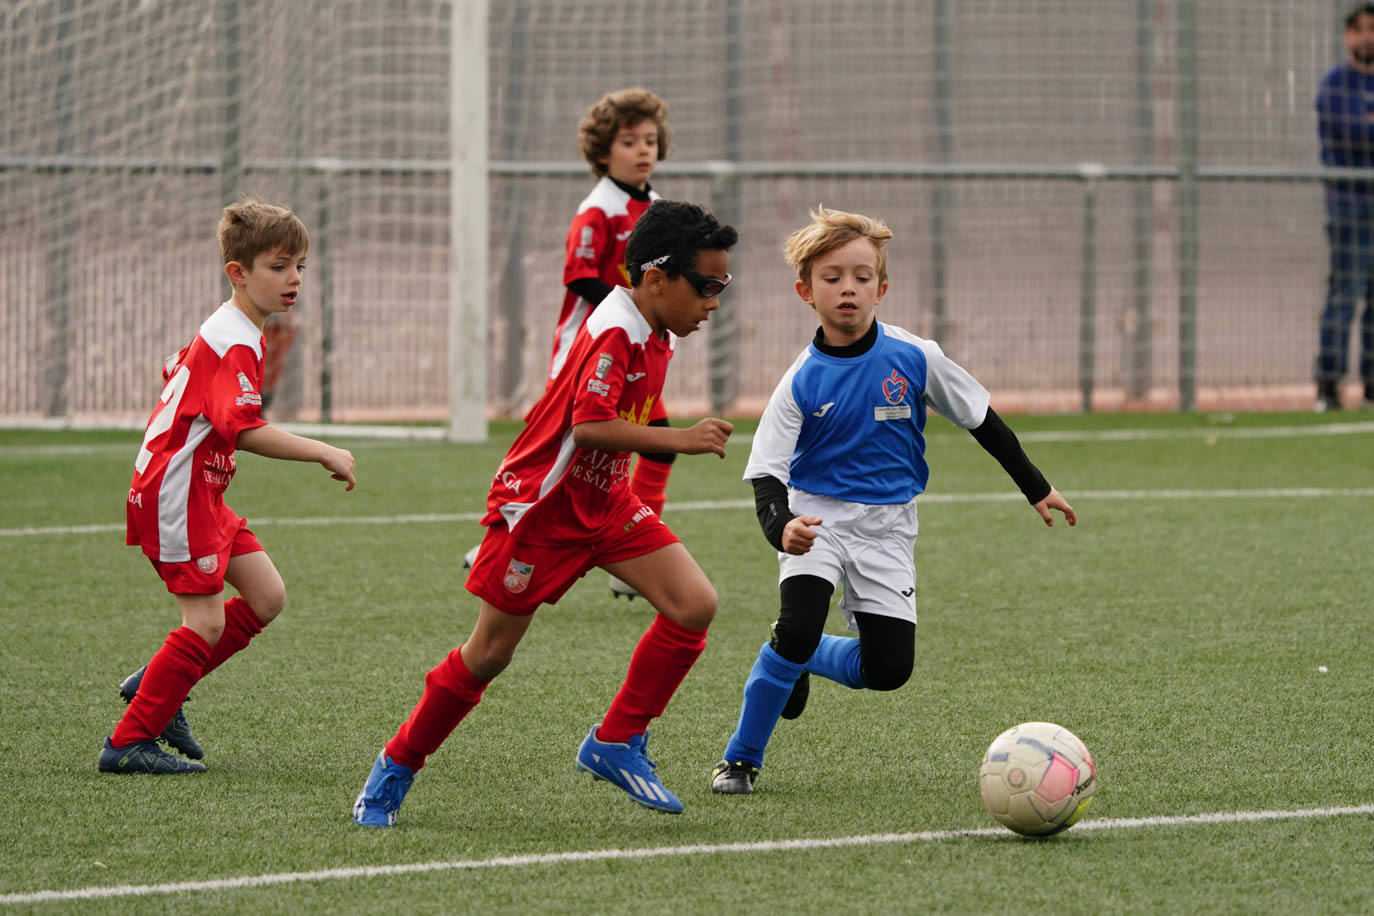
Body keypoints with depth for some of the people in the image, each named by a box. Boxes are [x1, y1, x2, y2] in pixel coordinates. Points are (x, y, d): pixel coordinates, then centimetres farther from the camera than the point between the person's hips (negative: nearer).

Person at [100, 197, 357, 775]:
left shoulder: (225, 332, 13)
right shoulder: (234, 347, -21)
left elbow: (175, 376, 27)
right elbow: (247, 430, -31)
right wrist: (325, 455, -29)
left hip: (202, 493, 10)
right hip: (176, 493, -10)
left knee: (267, 597, 8)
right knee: (208, 622, -10)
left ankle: (156, 687, 17)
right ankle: (129, 743, -5)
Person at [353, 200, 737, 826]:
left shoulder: (654, 336, 4)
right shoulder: (614, 334, -24)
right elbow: (590, 425, -35)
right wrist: (679, 440, -37)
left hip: (604, 503, 8)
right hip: (540, 507, -8)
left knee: (694, 605, -9)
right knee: (490, 652, 0)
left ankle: (616, 743, 2)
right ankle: (396, 768, 17)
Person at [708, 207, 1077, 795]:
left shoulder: (914, 359, -8)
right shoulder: (802, 382, -12)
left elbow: (982, 421, 6)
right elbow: (766, 475, -14)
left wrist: (1036, 489, 10)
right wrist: (781, 527, -36)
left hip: (886, 526, 2)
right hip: (817, 515, -2)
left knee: (888, 669, -7)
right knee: (798, 625, -26)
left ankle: (801, 658, 26)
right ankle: (741, 758, -8)